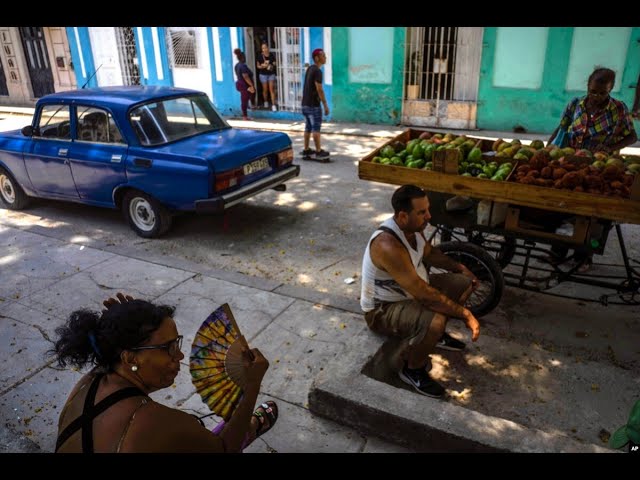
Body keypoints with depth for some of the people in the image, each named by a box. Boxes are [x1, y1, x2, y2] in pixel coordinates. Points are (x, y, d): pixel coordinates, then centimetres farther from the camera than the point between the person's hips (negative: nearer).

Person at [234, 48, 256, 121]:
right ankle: (245, 116, 3)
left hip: (240, 84, 10)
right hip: (245, 85, -10)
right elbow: (246, 77, -26)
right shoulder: (243, 66, -21)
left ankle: (244, 115, 26)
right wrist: (252, 85, -23)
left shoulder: (237, 65, 10)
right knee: (245, 100, -3)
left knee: (244, 100, 18)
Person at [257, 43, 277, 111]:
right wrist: (262, 66, -19)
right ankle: (266, 102, 33)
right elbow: (258, 66, 1)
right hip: (263, 74, 0)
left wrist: (272, 66, -14)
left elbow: (274, 64, 7)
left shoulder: (272, 55, -4)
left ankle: (273, 105, -5)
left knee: (271, 89, -5)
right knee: (265, 89, 9)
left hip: (271, 74, 0)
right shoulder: (260, 56, -6)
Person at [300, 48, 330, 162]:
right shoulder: (317, 71, -15)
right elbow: (319, 90, -20)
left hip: (305, 103, 9)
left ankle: (306, 151, 15)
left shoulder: (309, 69, 13)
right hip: (313, 104, -9)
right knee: (316, 128, -5)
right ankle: (318, 152, -1)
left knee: (308, 127, 11)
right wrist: (325, 105, -16)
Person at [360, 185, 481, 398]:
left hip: (409, 290, 9)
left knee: (464, 282, 7)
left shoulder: (413, 226, -7)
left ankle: (435, 334, 22)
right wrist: (465, 314, -30)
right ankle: (412, 370, -5)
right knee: (434, 321, -35)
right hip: (382, 309, -9)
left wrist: (460, 267, 4)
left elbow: (429, 252, 16)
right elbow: (423, 294, -37)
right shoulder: (388, 245, -36)